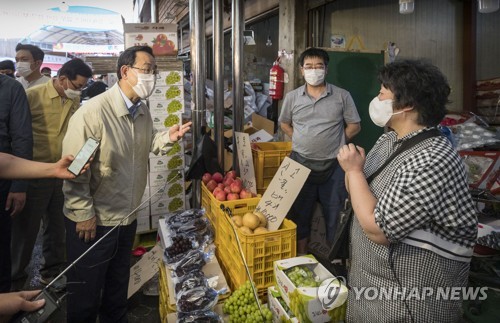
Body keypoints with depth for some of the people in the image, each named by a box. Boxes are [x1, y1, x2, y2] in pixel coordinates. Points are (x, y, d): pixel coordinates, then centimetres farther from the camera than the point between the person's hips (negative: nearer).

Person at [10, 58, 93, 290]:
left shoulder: (75, 102, 4)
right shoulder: (33, 96, -13)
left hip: (63, 174, 5)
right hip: (35, 175, -5)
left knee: (57, 227, 16)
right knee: (25, 229, 8)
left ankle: (52, 271, 34)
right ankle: (15, 279, 27)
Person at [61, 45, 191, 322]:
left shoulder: (142, 111, 3)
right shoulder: (93, 111, -22)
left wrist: (168, 137, -5)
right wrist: (84, 214, -17)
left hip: (127, 218, 7)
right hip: (92, 222, -7)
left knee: (118, 289, 25)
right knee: (86, 297, 12)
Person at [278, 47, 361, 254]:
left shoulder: (342, 96, -2)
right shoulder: (292, 97, 3)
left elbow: (354, 126, 4)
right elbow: (284, 123, 16)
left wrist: (334, 142, -1)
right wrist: (300, 141, 4)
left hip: (333, 165, -1)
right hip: (301, 164, 2)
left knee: (335, 215, 8)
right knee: (300, 213, 12)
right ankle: (301, 256, 30)